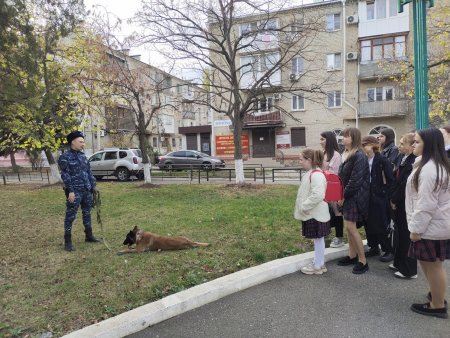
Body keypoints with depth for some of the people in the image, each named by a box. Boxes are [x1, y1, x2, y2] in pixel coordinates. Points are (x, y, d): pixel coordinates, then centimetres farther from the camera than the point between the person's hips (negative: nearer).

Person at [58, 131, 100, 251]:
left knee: (87, 213, 16)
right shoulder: (65, 157, -6)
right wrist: (70, 191, -18)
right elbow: (65, 175, -12)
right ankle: (67, 242, 6)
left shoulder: (83, 156, 13)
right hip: (75, 191, -7)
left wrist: (93, 187, 11)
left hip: (87, 191, 7)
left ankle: (89, 236, 28)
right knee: (70, 216, -1)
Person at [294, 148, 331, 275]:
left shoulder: (316, 174, -21)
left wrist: (304, 207, -21)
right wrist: (303, 207, 12)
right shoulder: (310, 173, 10)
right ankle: (319, 263, 30)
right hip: (311, 213, 9)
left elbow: (318, 195, -29)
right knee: (317, 239, 18)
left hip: (316, 214, -9)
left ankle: (318, 266, 16)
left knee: (318, 239, 4)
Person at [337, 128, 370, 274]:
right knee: (349, 226, 13)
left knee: (351, 227, -7)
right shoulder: (347, 154, 10)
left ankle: (362, 261, 5)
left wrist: (343, 195, -14)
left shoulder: (359, 156, -17)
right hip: (347, 196, 9)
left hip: (355, 196, -8)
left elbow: (355, 180, -20)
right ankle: (352, 255, 26)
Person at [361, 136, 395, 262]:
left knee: (381, 226, 2)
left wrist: (387, 195, -13)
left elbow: (390, 180, -11)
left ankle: (389, 250, 16)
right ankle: (374, 247, 27)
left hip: (379, 197, -6)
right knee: (368, 223, 12)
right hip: (367, 197, 6)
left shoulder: (382, 160, -11)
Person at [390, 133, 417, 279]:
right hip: (399, 204, 9)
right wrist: (393, 199, 8)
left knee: (406, 235, 1)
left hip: (406, 205, -9)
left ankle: (409, 270, 15)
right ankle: (399, 263, 32)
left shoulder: (413, 162, -20)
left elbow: (405, 184, -22)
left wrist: (394, 200, -11)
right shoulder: (405, 160, 10)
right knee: (400, 233, 18)